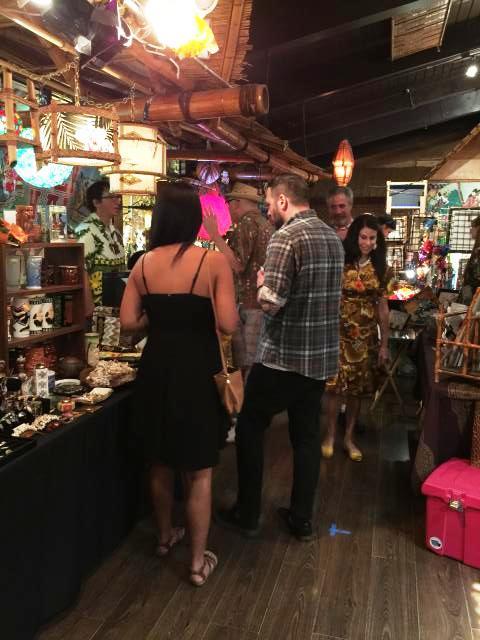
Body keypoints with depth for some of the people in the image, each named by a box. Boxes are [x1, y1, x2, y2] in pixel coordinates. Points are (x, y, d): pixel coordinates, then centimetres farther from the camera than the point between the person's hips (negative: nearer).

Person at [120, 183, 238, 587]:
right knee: (199, 470, 11)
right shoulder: (214, 261, -13)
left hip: (156, 368, 4)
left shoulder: (145, 263, -2)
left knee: (160, 462, 23)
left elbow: (128, 322, -3)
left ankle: (165, 536, 43)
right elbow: (229, 325, -18)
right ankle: (199, 562, 24)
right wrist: (200, 314, 2)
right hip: (198, 371, -4)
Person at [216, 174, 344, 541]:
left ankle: (247, 515, 21)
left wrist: (262, 282, -2)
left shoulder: (286, 236, -16)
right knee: (307, 436, 15)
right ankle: (302, 520, 27)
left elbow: (270, 303, -22)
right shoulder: (333, 237, 10)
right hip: (322, 356, 8)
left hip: (283, 356, -7)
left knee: (250, 429, 10)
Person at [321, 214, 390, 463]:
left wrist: (384, 343, 5)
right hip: (339, 332, -3)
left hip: (367, 335, 3)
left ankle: (349, 437, 26)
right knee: (335, 385, -1)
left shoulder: (379, 267, 3)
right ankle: (330, 435, 20)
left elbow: (382, 306, 6)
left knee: (357, 387, 10)